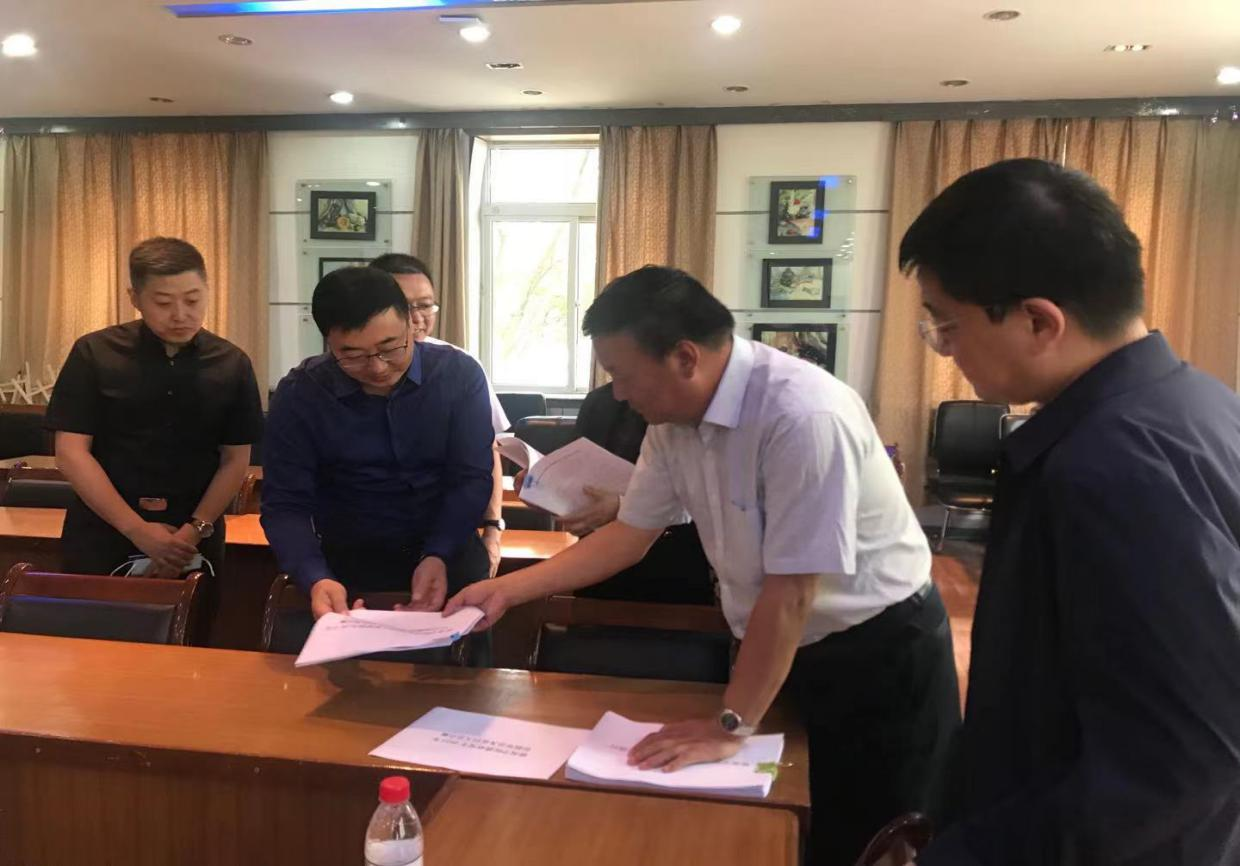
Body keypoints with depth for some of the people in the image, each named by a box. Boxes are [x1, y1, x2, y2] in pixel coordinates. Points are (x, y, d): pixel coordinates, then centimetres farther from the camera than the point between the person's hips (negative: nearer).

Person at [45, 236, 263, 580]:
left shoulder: (231, 365, -2)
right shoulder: (94, 354, -5)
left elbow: (235, 460, 0)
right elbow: (71, 452, -7)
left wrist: (195, 532, -12)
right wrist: (138, 530, -14)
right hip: (101, 536, -1)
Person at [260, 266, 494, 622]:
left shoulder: (460, 375, -8)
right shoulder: (298, 395, -8)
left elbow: (470, 478, -6)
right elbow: (285, 505, -8)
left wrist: (438, 557, -23)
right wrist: (316, 578, -27)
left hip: (449, 555, 0)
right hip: (347, 562, 1)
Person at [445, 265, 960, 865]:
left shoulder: (802, 416, -31)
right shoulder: (674, 418, -6)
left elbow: (791, 593, -28)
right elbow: (630, 533, 3)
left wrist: (731, 726, -21)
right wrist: (507, 589, -1)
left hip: (877, 651, -7)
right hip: (780, 646, 7)